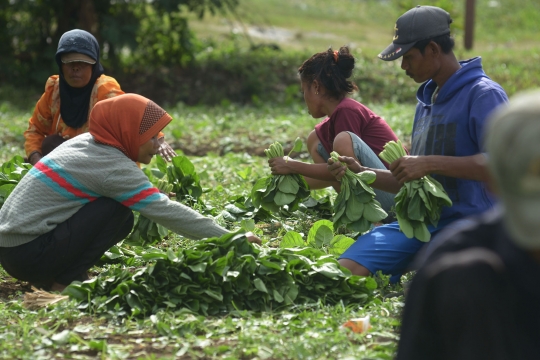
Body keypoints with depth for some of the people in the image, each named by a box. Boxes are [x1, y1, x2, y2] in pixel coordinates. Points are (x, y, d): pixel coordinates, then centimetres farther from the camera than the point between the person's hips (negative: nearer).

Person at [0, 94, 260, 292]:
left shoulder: (87, 143, 10)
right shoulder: (112, 166, -16)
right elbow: (165, 212, -15)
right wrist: (229, 239, -10)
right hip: (28, 255, -9)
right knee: (119, 210, -13)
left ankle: (57, 274, 8)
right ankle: (66, 281, -8)